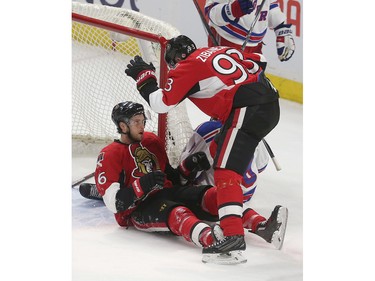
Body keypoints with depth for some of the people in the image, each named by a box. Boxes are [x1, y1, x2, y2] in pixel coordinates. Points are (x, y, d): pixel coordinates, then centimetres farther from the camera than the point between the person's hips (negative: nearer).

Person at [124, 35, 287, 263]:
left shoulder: (186, 68, 4)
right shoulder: (222, 50, 24)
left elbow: (161, 104, 1)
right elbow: (258, 62, 28)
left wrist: (144, 75, 15)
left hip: (247, 111, -9)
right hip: (271, 100, 9)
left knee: (226, 171, -15)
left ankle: (233, 234, -31)